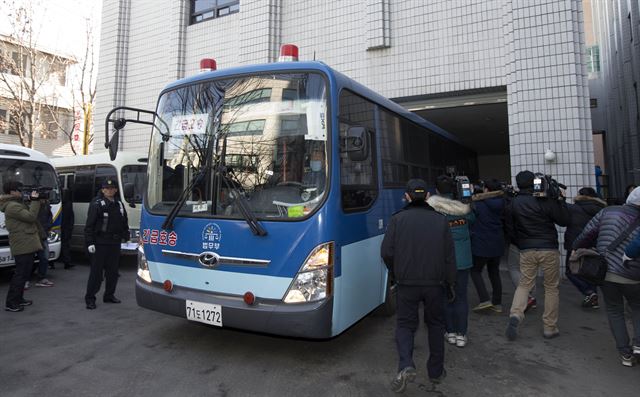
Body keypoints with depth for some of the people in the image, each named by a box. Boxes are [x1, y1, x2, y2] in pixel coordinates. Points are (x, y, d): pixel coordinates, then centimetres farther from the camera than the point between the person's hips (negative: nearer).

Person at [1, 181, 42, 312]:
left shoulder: (17, 204, 18)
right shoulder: (12, 206, -15)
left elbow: (29, 213, 18)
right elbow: (31, 216, -21)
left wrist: (34, 200, 7)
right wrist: (35, 200, -15)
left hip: (27, 245, 11)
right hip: (23, 246, -11)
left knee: (23, 274, 17)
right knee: (20, 274, -6)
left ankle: (18, 299, 27)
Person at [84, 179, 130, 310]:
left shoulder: (119, 204, 12)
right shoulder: (96, 204, -6)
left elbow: (124, 223, 19)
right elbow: (89, 225, -10)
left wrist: (125, 236, 11)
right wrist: (90, 242, -15)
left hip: (115, 243, 6)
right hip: (100, 243, -6)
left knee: (113, 271, 12)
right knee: (96, 271, -2)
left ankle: (109, 295, 24)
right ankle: (90, 299, 7)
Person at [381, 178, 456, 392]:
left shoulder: (398, 219, -5)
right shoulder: (440, 220, 1)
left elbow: (386, 252, -9)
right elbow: (449, 256, 2)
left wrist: (396, 273, 9)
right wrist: (450, 282, 14)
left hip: (407, 283, -2)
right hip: (435, 283, 2)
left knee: (405, 324, 12)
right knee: (435, 324, 19)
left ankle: (406, 366, -9)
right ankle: (436, 371, 28)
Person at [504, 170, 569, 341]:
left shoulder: (512, 204, 2)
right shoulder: (545, 201, -8)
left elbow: (510, 230, 8)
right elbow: (564, 221, -2)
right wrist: (560, 199, 5)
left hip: (526, 251, 2)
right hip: (549, 250, -2)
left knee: (524, 284, 12)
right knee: (551, 287, 10)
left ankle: (515, 314, -12)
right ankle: (550, 327, 16)